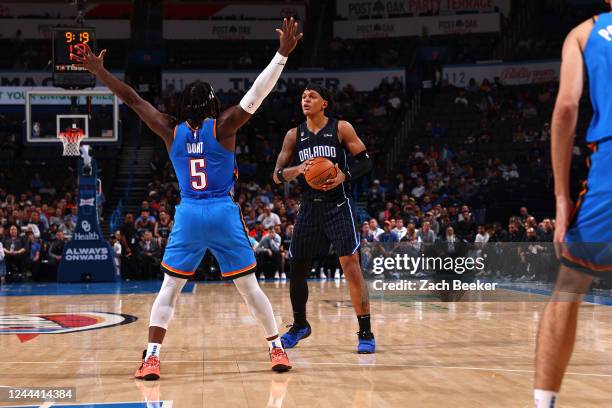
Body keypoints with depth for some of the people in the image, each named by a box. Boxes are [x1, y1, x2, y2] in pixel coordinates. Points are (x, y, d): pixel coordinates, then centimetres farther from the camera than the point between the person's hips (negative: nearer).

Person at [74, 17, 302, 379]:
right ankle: (278, 349, 14)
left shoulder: (172, 131, 5)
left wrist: (99, 72, 18)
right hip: (225, 215, -1)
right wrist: (283, 53, -11)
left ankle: (151, 358, -2)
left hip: (188, 216, 2)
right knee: (249, 287, 8)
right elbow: (257, 95, -9)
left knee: (169, 288, 8)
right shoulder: (223, 126, -2)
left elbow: (133, 99, 10)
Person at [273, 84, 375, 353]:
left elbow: (366, 162, -3)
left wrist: (345, 175, -21)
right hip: (309, 207, 4)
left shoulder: (341, 128, -3)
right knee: (297, 269, 9)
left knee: (351, 266, -13)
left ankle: (365, 333, -7)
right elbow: (277, 176, 3)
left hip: (338, 206, -4)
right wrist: (298, 169, -18)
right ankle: (299, 325, 31)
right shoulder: (294, 135, 6)